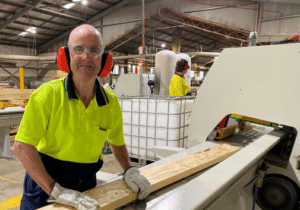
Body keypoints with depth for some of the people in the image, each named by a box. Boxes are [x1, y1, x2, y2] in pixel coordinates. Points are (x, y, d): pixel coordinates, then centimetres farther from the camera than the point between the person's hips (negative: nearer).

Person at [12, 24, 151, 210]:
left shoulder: (111, 102, -7)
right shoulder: (49, 94, -18)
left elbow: (117, 142, 9)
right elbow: (22, 146, -21)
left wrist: (130, 170, -5)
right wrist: (55, 190, -26)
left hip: (86, 182, 4)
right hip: (44, 180, -3)